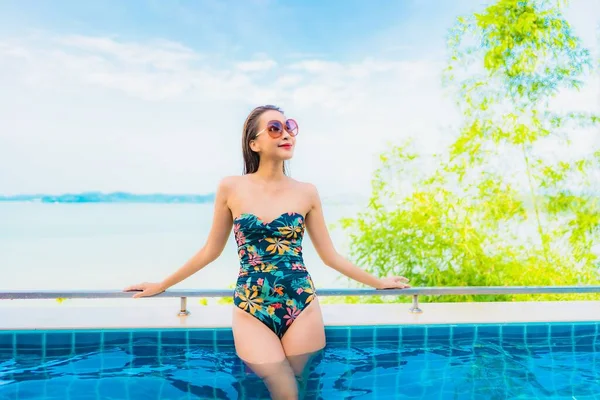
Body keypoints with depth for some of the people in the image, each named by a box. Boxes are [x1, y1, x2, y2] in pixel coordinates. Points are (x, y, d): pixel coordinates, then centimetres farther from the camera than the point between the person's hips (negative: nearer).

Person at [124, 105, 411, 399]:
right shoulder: (231, 188, -1)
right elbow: (211, 250, 9)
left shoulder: (306, 193, 3)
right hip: (251, 311, -1)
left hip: (302, 307, 2)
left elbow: (330, 256, 10)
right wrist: (161, 286, 15)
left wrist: (377, 282, 13)